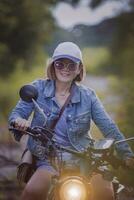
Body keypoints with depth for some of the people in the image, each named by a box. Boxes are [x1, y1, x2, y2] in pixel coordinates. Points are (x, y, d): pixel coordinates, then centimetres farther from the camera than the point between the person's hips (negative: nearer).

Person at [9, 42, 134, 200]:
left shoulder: (88, 96, 5)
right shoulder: (39, 88, 4)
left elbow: (108, 127, 0)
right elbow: (17, 113, 1)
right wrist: (19, 120, -24)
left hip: (81, 157, 1)